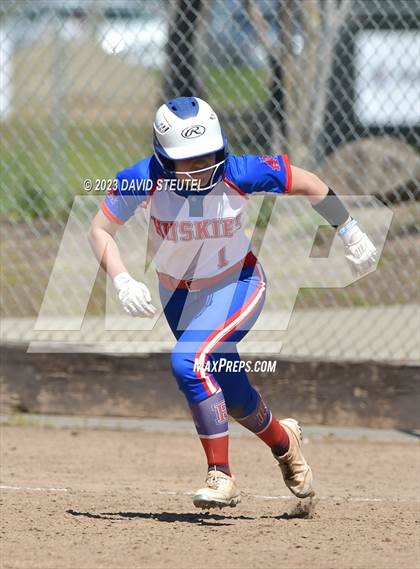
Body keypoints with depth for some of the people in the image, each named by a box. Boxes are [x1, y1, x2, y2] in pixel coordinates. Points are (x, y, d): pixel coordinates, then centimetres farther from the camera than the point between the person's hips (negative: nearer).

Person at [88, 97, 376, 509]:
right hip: (178, 294, 3)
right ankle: (283, 442, 44)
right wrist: (123, 282, -33)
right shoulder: (144, 180, -26)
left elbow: (307, 184, -12)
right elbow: (100, 231, -17)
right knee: (230, 393, 13)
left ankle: (221, 476, -22)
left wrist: (349, 232, -1)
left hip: (236, 285, -3)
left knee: (188, 362, -28)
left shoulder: (240, 174, -28)